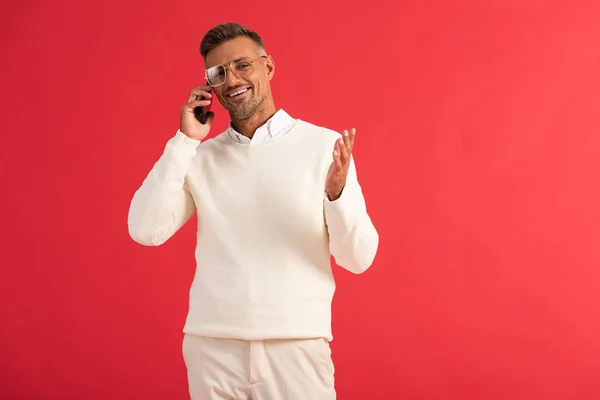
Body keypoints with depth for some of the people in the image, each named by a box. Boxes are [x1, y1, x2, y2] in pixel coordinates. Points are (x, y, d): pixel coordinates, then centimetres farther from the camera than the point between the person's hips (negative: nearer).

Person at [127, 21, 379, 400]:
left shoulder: (324, 145, -2)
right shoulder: (200, 157, 7)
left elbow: (358, 258, -4)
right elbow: (146, 230, -5)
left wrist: (337, 192, -23)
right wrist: (184, 140, -6)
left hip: (297, 344, -2)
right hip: (212, 344, 3)